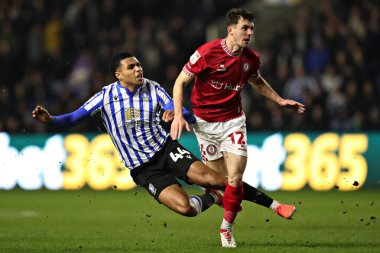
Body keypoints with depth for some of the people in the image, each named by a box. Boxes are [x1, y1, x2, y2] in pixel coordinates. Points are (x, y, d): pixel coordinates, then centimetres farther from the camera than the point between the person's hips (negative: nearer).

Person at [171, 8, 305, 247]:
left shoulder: (251, 59, -4)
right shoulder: (207, 53, -18)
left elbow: (257, 82, 21)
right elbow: (180, 82, -10)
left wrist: (280, 100, 16)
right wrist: (178, 115, -19)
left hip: (233, 121, 2)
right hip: (205, 123, -2)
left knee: (235, 178, -9)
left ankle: (227, 228, 11)